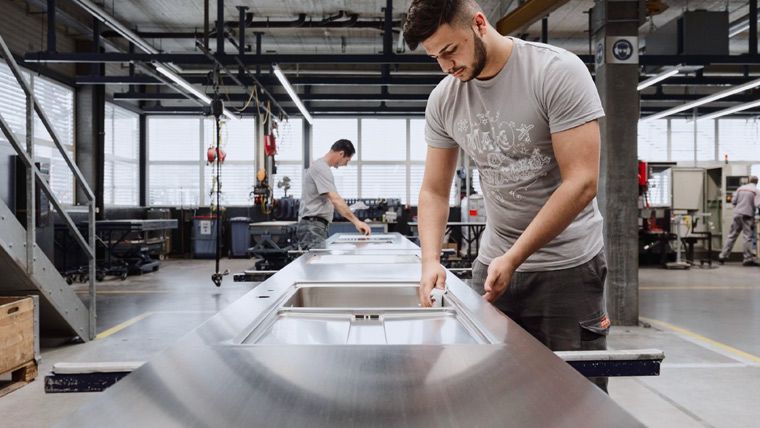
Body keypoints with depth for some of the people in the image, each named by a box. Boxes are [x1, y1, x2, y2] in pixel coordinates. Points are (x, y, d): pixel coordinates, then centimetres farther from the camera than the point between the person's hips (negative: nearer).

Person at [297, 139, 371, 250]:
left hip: (318, 226, 10)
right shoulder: (321, 169, -15)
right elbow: (335, 199, -24)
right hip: (313, 227, -10)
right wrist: (356, 221, -26)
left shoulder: (319, 165, 18)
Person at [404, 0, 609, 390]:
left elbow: (581, 183, -18)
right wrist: (431, 261, -9)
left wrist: (512, 258, -20)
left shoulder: (558, 72, -13)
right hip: (493, 264, 4)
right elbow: (434, 191, 7)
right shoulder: (444, 99, 1)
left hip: (567, 266, -4)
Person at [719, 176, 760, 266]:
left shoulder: (740, 188, 8)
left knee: (732, 235, 8)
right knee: (748, 237, 0)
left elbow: (733, 201, 8)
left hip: (737, 214, 4)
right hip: (747, 215, -4)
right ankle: (748, 259, 1)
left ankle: (723, 256, 8)